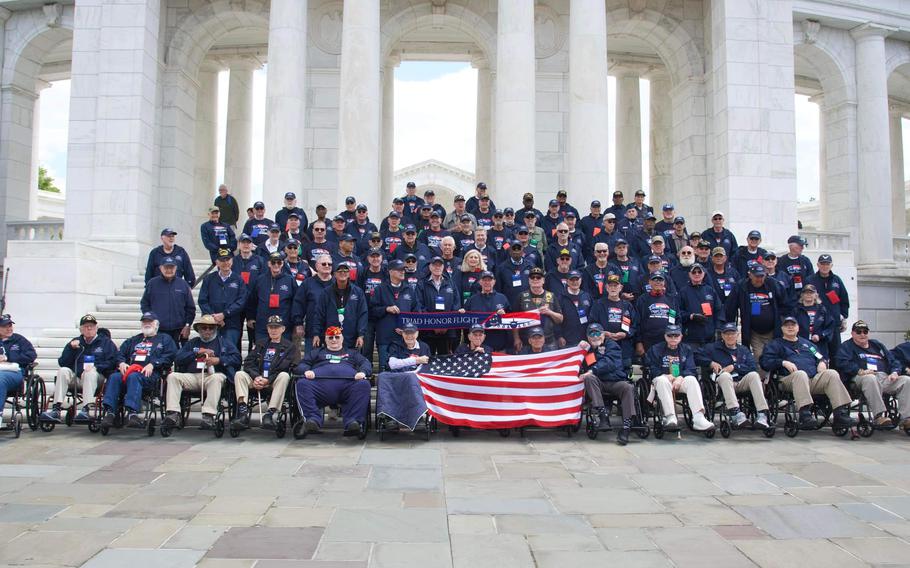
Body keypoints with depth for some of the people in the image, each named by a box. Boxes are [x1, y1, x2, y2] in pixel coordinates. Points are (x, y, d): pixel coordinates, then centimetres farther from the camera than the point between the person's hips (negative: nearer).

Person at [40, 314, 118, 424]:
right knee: (63, 371, -24)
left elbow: (112, 362, 0)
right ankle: (56, 410, -34)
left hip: (97, 377, -3)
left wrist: (95, 367, -14)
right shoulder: (75, 342, 21)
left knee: (91, 372, -34)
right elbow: (62, 363, 13)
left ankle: (86, 410, -48)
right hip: (76, 378, 3)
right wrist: (71, 348, -2)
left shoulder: (105, 342, 12)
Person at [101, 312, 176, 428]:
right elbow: (120, 354, 28)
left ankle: (132, 412, -50)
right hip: (129, 370, 4)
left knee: (133, 376, -37)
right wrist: (121, 363, 3)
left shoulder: (164, 339, 22)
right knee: (114, 377, -28)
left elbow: (170, 356, 5)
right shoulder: (134, 340, 36)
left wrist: (153, 364, -9)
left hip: (150, 374, -4)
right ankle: (109, 412, -39)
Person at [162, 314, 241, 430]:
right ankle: (173, 414, -31)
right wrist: (197, 352, 3)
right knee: (172, 376, -22)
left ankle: (209, 416, -45)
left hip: (212, 375, -3)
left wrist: (219, 360, -10)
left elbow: (236, 358, 4)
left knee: (216, 378, -37)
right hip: (192, 376, 3)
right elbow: (177, 359, 13)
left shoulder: (224, 342, 21)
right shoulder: (192, 343, 29)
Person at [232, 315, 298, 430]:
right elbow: (248, 362, 10)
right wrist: (256, 377, -10)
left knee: (284, 376, -34)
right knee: (239, 374, -20)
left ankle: (270, 414, -42)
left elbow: (285, 368, -4)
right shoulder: (260, 344, 23)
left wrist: (268, 380, -15)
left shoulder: (290, 346, 10)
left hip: (274, 382, -3)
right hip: (257, 379, 3)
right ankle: (243, 413, -34)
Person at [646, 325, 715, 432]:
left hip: (680, 381, 2)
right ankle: (670, 417, -48)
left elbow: (691, 369, 6)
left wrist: (680, 378, -15)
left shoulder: (687, 349, 18)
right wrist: (666, 376, -13)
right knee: (662, 380, -37)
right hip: (663, 378, -2)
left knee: (692, 380, -31)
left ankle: (698, 418, -44)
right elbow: (651, 369, 4)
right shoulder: (656, 349, 13)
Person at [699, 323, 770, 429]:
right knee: (725, 375, -35)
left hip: (742, 383, 2)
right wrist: (711, 363, -4)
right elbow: (696, 356, 8)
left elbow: (754, 368, 9)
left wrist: (734, 367, -4)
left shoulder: (743, 350, 25)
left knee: (753, 375, -28)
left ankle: (762, 415, -38)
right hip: (724, 384, -2)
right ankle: (736, 414, -51)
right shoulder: (714, 348, 20)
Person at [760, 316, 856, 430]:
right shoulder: (775, 344, 21)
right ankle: (805, 415, -51)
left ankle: (841, 414, -33)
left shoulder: (806, 343, 35)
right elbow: (764, 361, 6)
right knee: (801, 374, -38)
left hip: (815, 379, 4)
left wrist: (822, 363, 9)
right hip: (789, 380, -4)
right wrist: (783, 362, -8)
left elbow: (821, 358, 33)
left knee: (832, 373, -24)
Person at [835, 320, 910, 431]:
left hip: (885, 377, 5)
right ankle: (879, 416, -45)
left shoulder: (877, 345, 32)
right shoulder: (846, 346, 16)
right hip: (860, 379, -5)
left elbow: (893, 361, 24)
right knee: (870, 379, -39)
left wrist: (895, 372, 2)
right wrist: (860, 371, -18)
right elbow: (842, 362, -4)